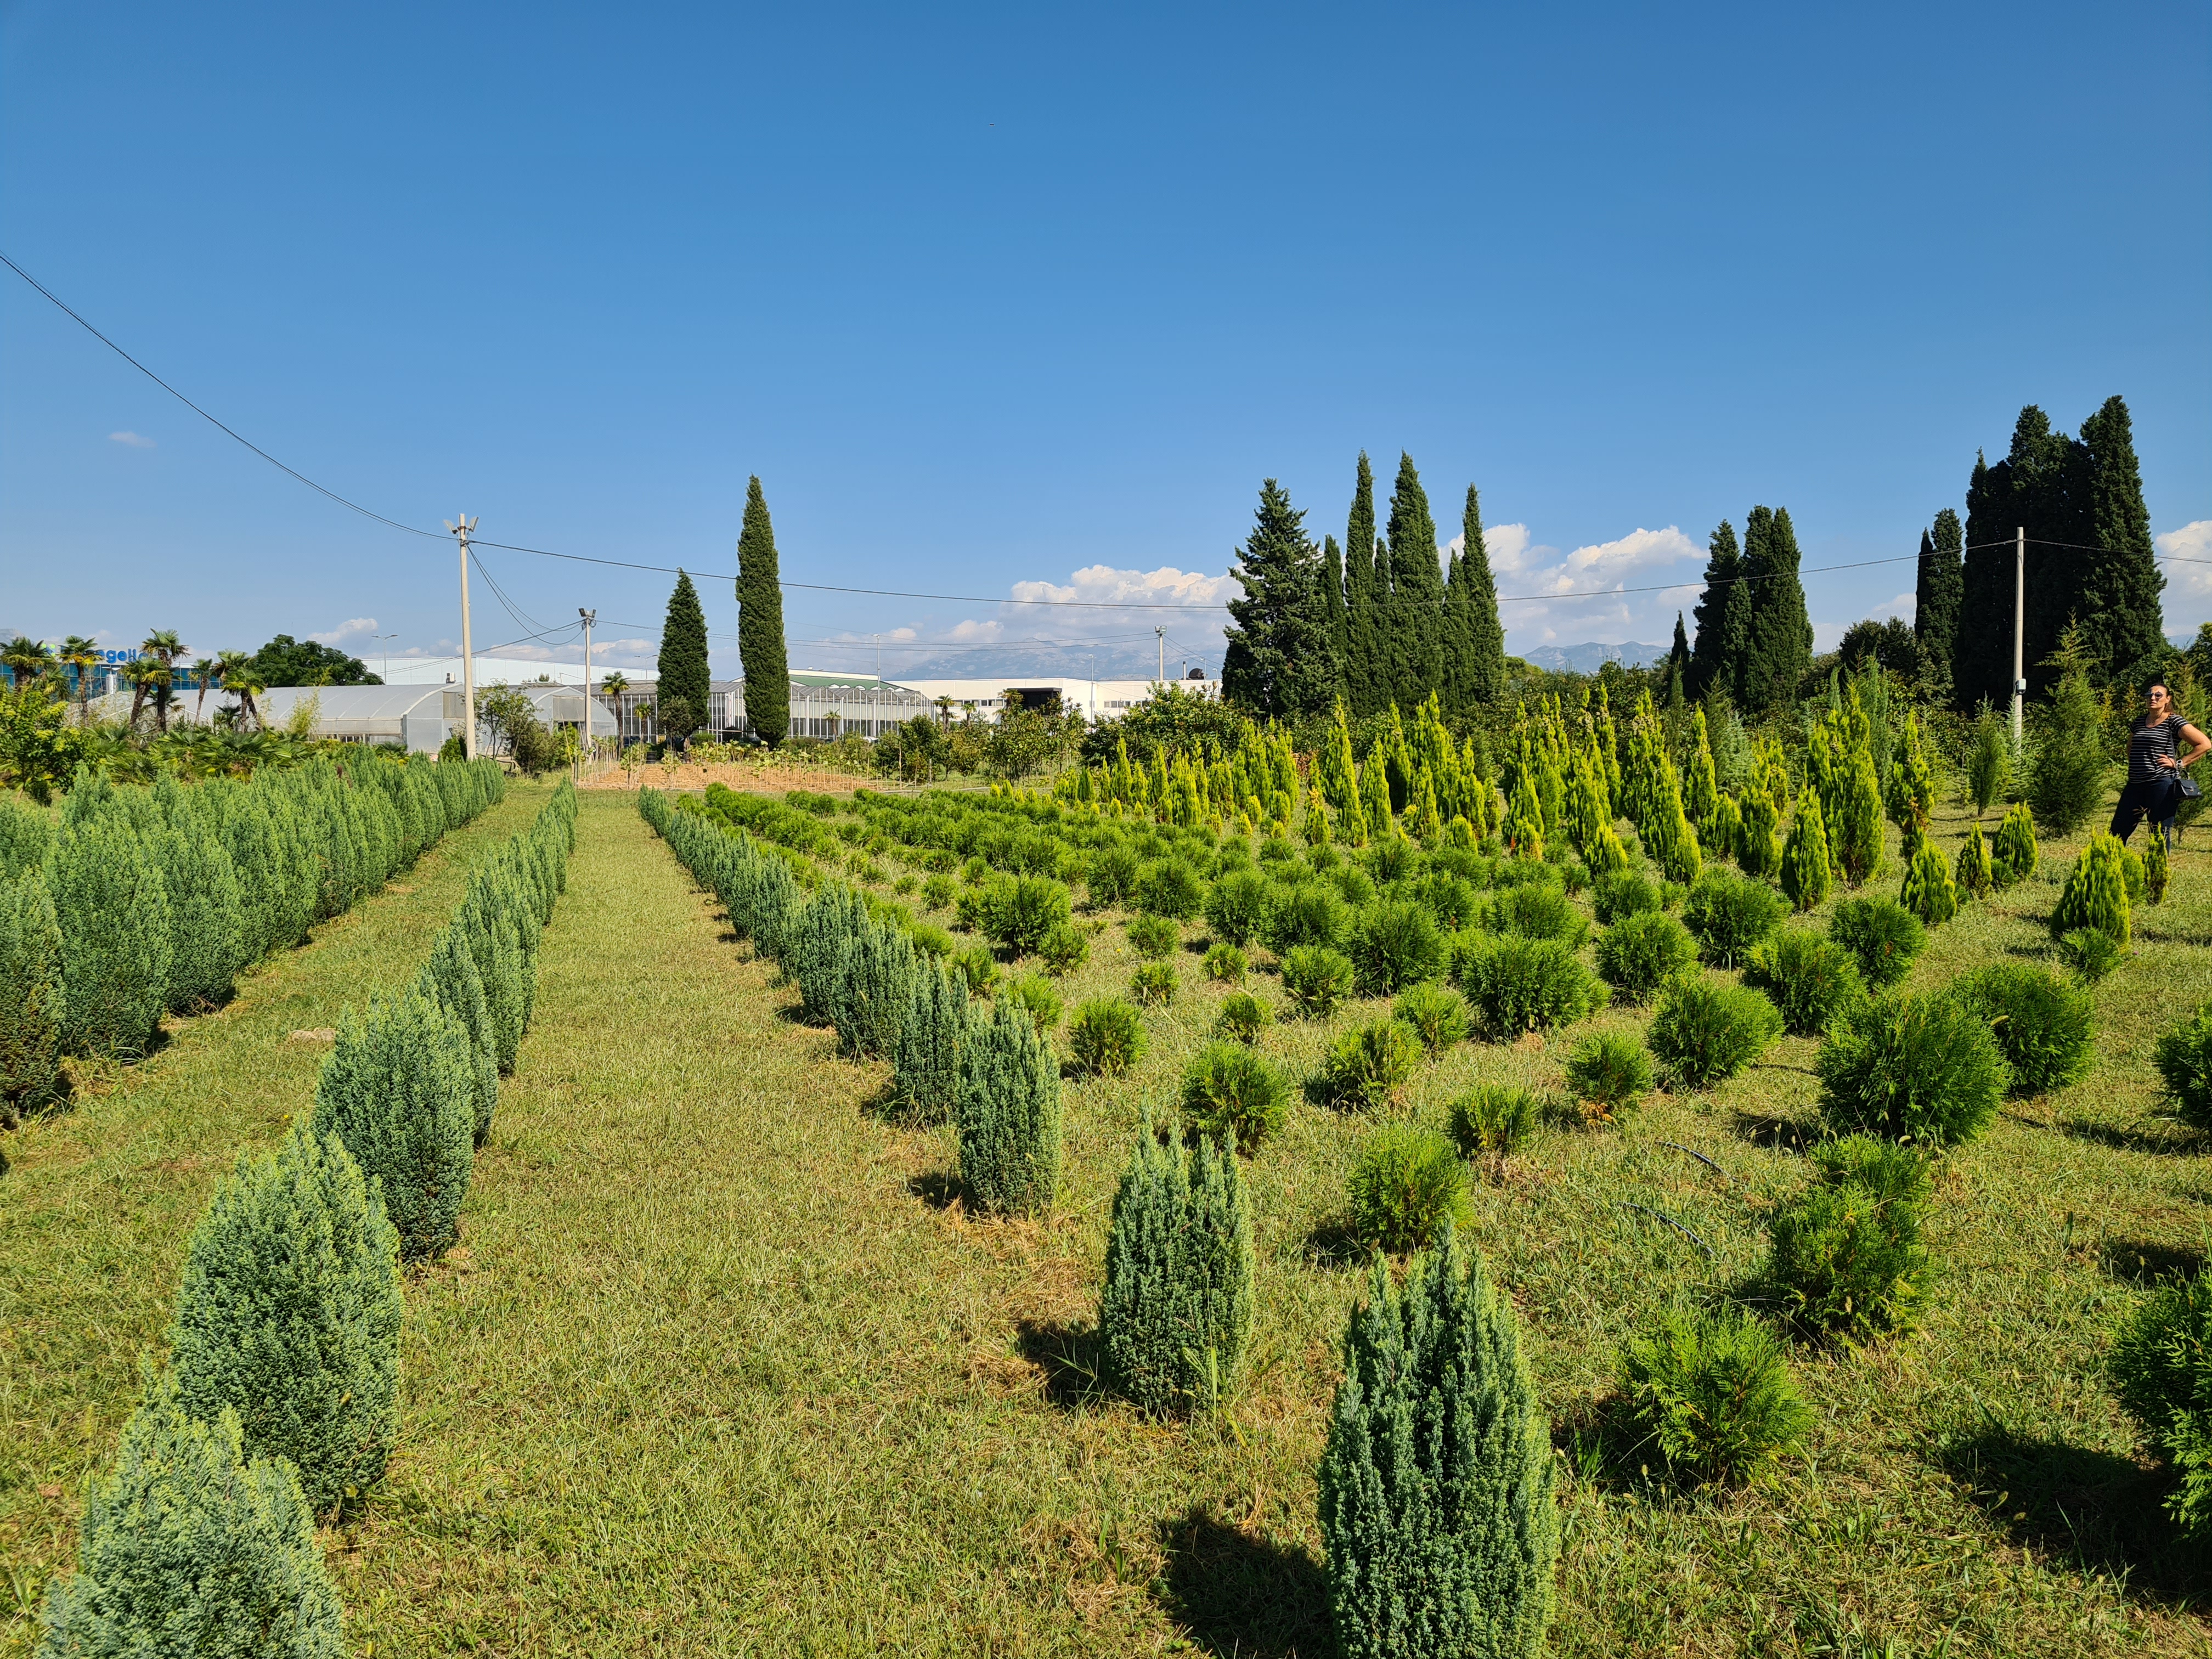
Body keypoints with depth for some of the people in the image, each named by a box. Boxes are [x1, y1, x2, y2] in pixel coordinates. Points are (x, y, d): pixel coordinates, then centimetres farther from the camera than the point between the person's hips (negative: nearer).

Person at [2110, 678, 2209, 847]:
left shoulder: (2174, 722, -4)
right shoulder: (2139, 721, 14)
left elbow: (2205, 744, -9)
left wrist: (2179, 763, -9)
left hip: (2162, 784, -6)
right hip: (2135, 785, 6)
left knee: (2160, 836, -1)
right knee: (2117, 831, 6)